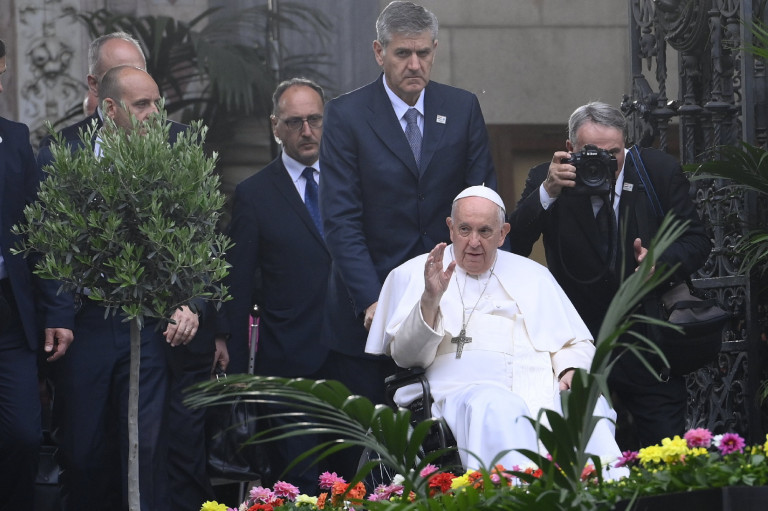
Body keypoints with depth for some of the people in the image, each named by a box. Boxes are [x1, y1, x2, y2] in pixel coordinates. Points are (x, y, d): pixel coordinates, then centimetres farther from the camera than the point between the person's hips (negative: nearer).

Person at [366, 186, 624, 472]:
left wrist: (571, 370, 3)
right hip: (464, 390, -3)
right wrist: (430, 299, -10)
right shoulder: (413, 275, 18)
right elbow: (405, 356, 6)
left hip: (542, 391, 3)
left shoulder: (533, 275, 27)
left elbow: (576, 344, 27)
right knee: (495, 407, -40)